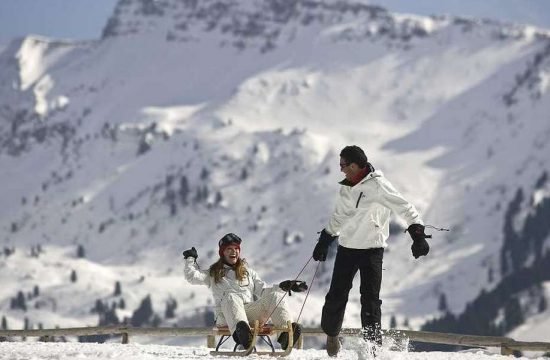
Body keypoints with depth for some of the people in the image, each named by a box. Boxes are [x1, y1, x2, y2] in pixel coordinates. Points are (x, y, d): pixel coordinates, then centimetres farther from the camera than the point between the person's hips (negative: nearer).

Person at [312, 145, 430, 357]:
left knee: (370, 299, -11)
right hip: (347, 248, 6)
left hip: (372, 249, -6)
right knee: (336, 296, 7)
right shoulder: (346, 188, 8)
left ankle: (372, 345, -7)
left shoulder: (376, 185, -13)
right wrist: (324, 241, 29)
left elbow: (404, 208, -15)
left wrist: (418, 235, -25)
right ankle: (331, 333, 30)